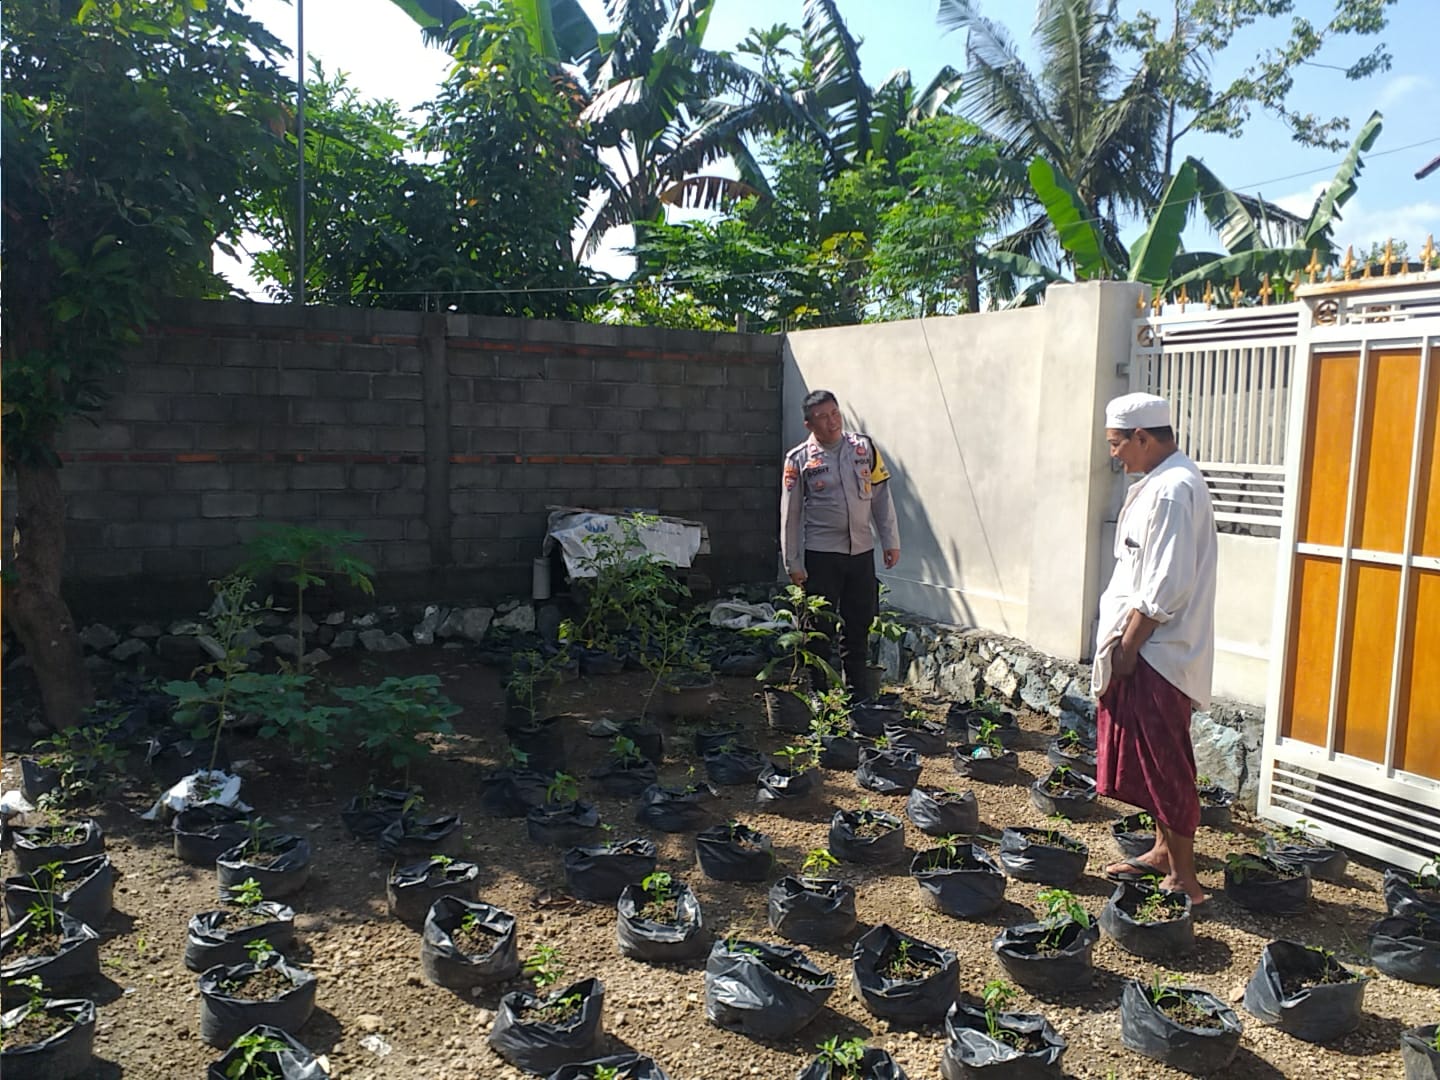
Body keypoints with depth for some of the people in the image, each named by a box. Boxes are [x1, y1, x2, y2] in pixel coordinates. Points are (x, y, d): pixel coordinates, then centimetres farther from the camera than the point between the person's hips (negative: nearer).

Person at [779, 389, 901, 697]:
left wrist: (891, 542, 4)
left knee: (858, 626, 10)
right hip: (821, 555, -3)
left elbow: (882, 496, 8)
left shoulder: (864, 447, 4)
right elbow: (790, 513, -1)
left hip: (861, 551, 3)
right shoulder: (799, 459, -4)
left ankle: (858, 696, 21)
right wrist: (792, 563, -2)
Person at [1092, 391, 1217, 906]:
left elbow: (1164, 589, -23)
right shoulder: (1163, 482, 12)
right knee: (1153, 760, 18)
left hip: (1156, 653, -10)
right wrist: (1123, 642, 16)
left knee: (1165, 764, -1)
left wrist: (1127, 646, -17)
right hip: (1147, 649, 10)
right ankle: (1164, 851, 32)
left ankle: (1183, 877, 10)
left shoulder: (1171, 490, -20)